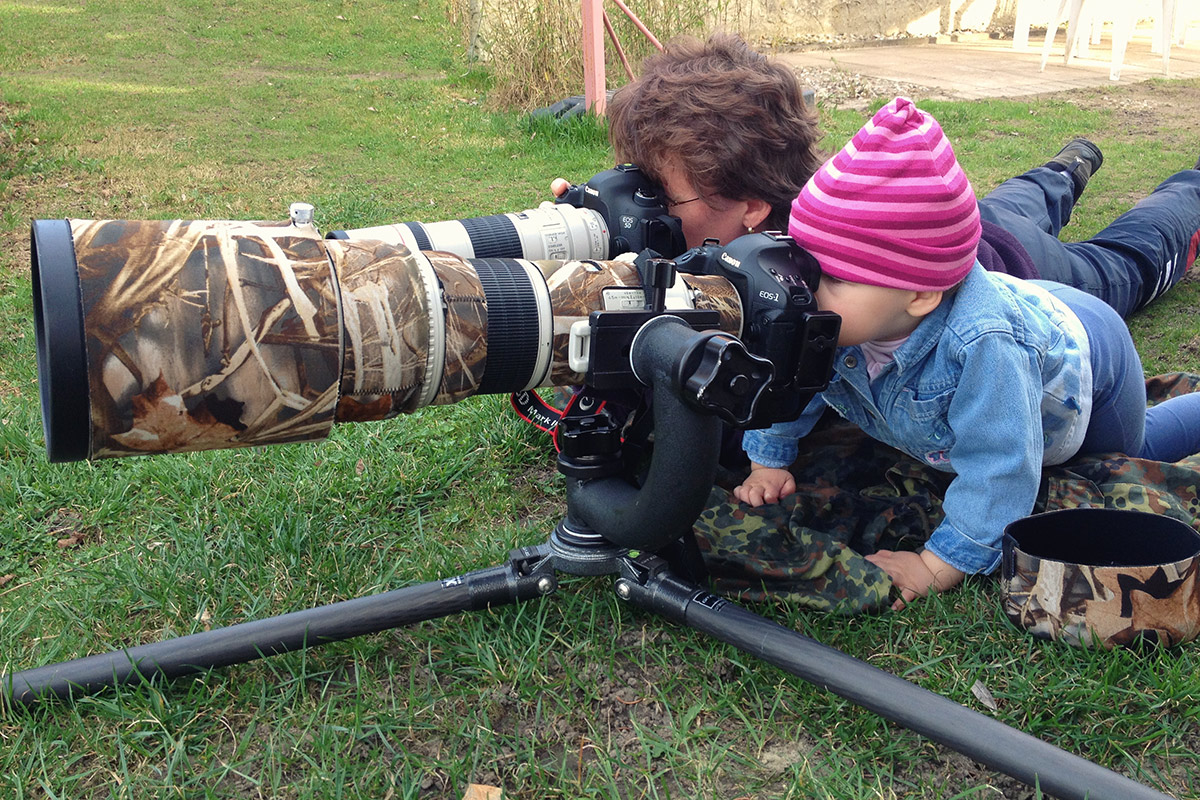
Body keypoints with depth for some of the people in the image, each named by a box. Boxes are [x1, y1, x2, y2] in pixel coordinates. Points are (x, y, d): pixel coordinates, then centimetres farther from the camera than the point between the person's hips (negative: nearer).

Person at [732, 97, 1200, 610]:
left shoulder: (984, 344, -56)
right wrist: (769, 461, -16)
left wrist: (940, 565, -46)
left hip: (1088, 356, -4)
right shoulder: (830, 317, -37)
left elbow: (998, 470, -50)